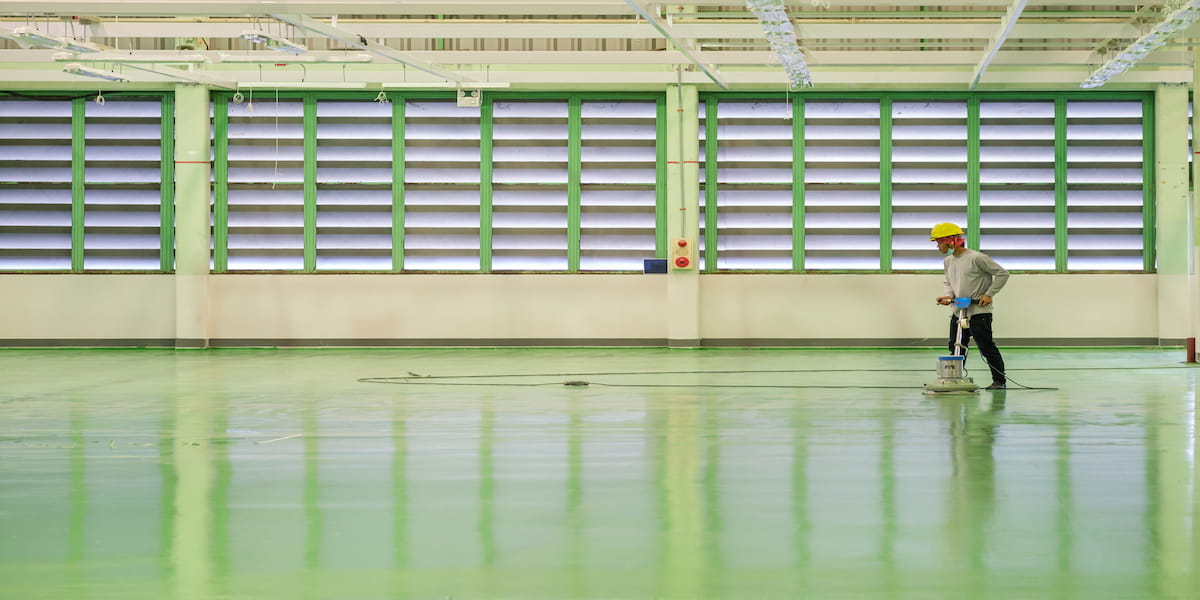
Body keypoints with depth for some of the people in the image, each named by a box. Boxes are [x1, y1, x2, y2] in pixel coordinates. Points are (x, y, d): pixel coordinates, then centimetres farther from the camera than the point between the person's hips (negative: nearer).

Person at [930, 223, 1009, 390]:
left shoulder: (976, 258, -14)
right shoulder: (949, 261, 11)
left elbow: (1002, 274, -9)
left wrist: (989, 294, -13)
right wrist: (949, 296, 2)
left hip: (979, 312, -8)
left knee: (986, 347, -5)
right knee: (956, 349, 9)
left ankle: (999, 380, 4)